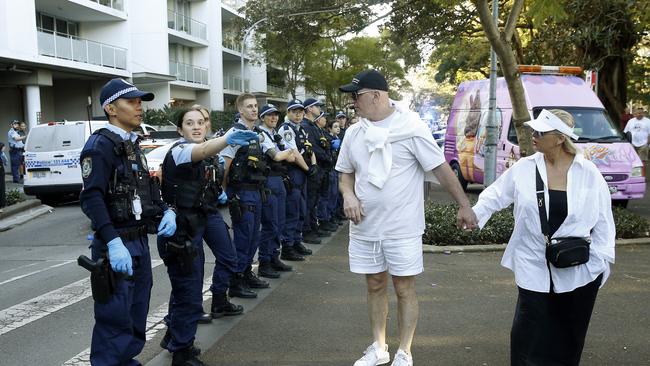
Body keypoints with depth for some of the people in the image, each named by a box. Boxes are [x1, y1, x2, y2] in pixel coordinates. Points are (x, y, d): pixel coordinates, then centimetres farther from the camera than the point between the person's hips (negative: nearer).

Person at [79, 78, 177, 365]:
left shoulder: (133, 145, 16)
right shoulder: (101, 144, -11)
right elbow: (92, 198, -21)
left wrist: (167, 211, 3)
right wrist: (113, 243, -31)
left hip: (140, 241, 9)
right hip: (116, 244, -9)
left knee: (137, 314, 16)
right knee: (115, 318, -5)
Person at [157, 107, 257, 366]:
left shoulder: (207, 154, 13)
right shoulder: (180, 151, -14)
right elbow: (201, 152, -39)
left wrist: (218, 192, 13)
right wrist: (227, 139, -57)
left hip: (196, 223, 9)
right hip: (180, 229, -9)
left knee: (186, 288, 21)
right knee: (189, 294, -5)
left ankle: (175, 338, 38)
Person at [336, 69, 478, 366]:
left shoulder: (410, 126, -12)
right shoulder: (354, 132, 4)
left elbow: (440, 168, -9)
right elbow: (345, 173, 15)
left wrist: (464, 206, -8)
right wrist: (348, 195, -6)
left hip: (402, 228, -5)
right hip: (364, 227, 5)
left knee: (404, 288, 5)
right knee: (375, 286, 15)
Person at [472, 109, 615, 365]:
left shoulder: (588, 173, -5)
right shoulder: (523, 168, -3)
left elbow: (603, 219, 0)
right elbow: (496, 195, 4)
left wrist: (601, 260, -2)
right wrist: (475, 214, -10)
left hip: (578, 270, 0)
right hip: (533, 266, 0)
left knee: (569, 334, 15)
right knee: (531, 332, 3)